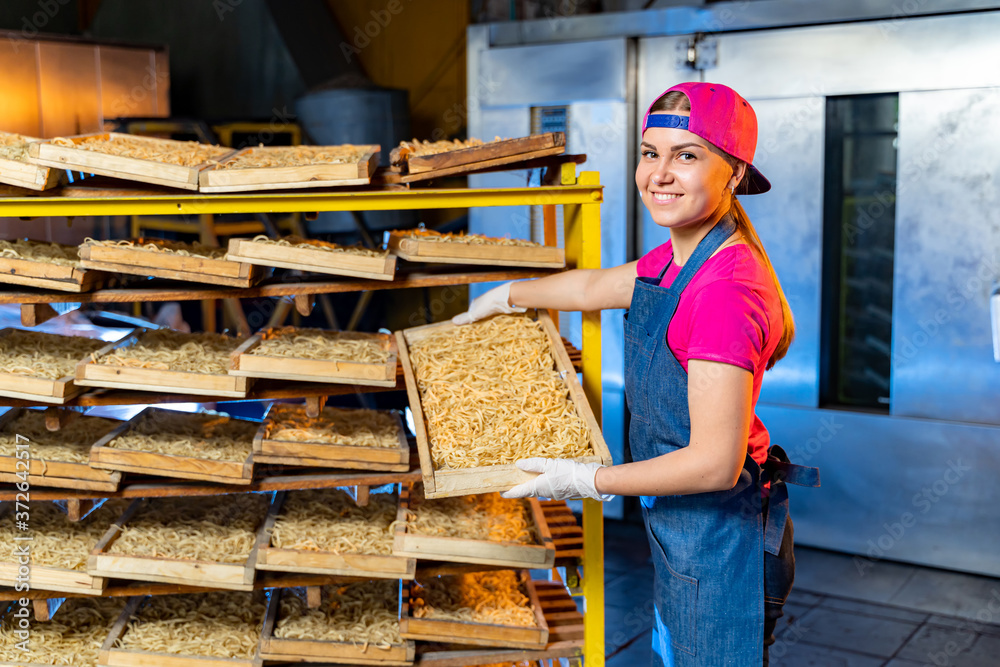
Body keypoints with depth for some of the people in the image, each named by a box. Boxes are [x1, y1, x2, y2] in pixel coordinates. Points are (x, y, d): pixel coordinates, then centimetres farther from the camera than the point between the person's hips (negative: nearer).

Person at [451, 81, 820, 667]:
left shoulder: (725, 290, -28)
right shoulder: (677, 260, 3)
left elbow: (715, 463, -28)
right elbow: (593, 287, 23)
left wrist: (589, 480, -18)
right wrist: (507, 297, 36)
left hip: (721, 534, -9)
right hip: (681, 529, 9)